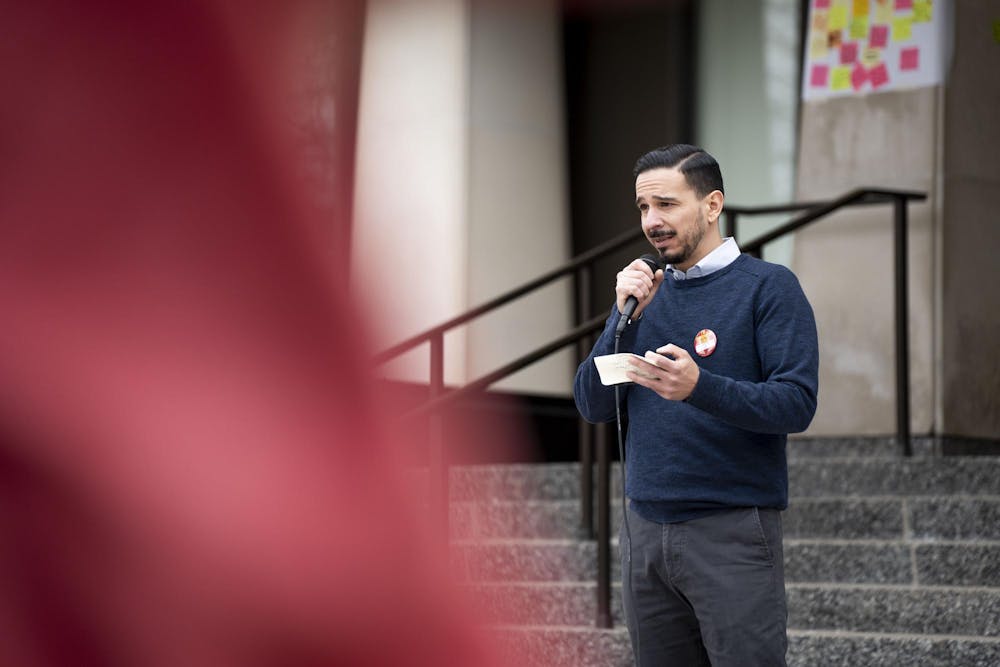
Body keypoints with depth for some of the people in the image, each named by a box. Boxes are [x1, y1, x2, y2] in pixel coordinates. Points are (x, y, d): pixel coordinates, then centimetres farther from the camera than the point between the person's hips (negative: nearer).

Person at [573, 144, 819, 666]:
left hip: (732, 530, -5)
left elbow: (797, 404, -14)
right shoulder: (645, 291, 13)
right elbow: (593, 406, 6)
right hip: (644, 527, 5)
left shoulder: (769, 287, -4)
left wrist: (699, 387, -28)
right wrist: (625, 318, -7)